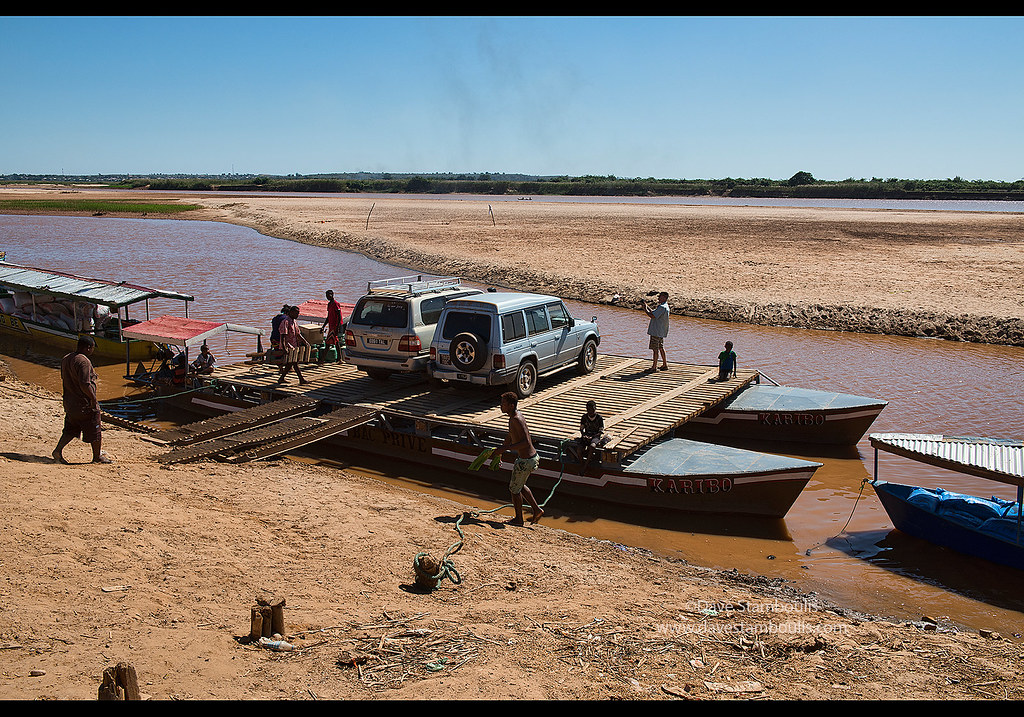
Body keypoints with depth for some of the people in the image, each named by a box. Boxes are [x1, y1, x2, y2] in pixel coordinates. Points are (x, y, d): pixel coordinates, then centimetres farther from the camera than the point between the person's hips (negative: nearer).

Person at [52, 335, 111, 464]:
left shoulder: (65, 359, 7)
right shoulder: (84, 361, -22)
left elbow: (64, 380, 17)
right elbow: (84, 384, -28)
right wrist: (93, 398, -16)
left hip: (69, 403, 9)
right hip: (85, 404, -9)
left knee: (70, 430, 21)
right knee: (95, 430, 6)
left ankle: (58, 450, 11)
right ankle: (97, 456, 16)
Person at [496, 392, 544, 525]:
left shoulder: (517, 420, -24)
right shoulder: (514, 416, 7)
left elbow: (526, 442, -30)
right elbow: (510, 437, 22)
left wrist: (506, 448, -27)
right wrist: (499, 451, 28)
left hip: (526, 461, -10)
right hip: (532, 456, 10)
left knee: (514, 488, 8)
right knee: (519, 486, 26)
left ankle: (518, 519, 24)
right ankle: (537, 510, 31)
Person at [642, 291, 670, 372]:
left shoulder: (662, 307, -20)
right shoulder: (664, 306, 13)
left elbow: (652, 315, -25)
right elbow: (654, 312, 20)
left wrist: (645, 309, -13)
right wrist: (647, 306, 11)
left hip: (656, 332, -11)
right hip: (661, 331, 11)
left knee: (655, 349, -6)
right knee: (661, 347, 17)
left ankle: (654, 367, -2)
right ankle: (665, 365, 24)